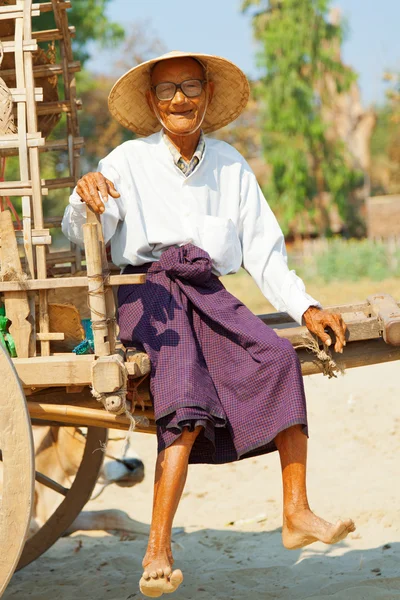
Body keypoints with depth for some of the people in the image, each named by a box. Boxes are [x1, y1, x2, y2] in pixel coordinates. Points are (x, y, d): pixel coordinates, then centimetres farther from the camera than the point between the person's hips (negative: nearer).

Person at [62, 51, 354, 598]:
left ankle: (296, 513, -21)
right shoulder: (129, 162, 3)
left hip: (209, 293, 4)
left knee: (281, 359, -24)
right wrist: (86, 195, -30)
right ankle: (158, 549, -29)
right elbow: (81, 236, -7)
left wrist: (306, 307, 1)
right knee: (189, 397, -28)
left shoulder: (231, 167, 13)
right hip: (146, 293, -3)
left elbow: (264, 251, 14)